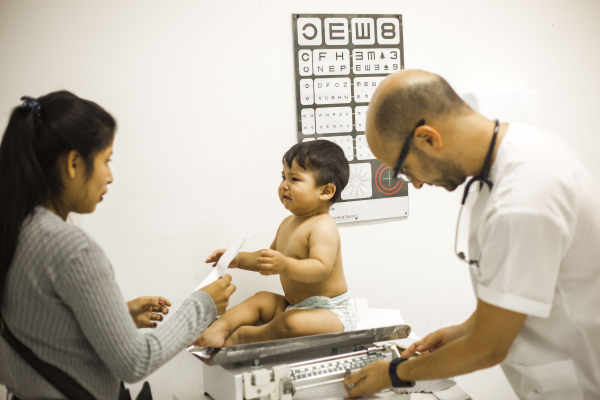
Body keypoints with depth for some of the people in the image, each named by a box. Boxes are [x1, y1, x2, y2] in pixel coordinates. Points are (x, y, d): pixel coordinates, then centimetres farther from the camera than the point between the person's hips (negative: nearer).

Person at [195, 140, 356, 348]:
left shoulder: (323, 227, -20)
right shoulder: (288, 223, 12)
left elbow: (321, 268, -33)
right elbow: (269, 257, 25)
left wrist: (285, 265, -47)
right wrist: (239, 260, 11)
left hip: (330, 312, -10)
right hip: (294, 306, 10)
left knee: (290, 323, -34)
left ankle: (241, 336, -15)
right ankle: (219, 328, -13)